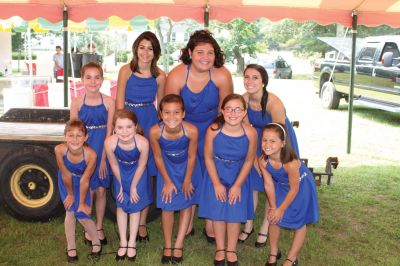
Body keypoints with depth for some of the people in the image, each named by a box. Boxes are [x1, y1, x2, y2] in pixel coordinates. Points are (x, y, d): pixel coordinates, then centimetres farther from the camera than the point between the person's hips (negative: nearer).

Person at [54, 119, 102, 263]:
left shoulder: (90, 154, -37)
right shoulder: (59, 150, -34)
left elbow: (84, 180, -25)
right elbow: (66, 175, -19)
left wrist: (82, 202, -12)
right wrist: (70, 194, -6)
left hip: (81, 182, -1)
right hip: (66, 181, 1)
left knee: (82, 215, -4)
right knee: (70, 212, -2)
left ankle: (96, 243, 21)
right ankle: (71, 248, 17)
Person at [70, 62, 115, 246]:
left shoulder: (108, 102, -6)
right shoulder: (76, 102, -5)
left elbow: (109, 132, -6)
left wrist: (103, 158, -9)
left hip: (103, 151, 0)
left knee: (101, 190, 8)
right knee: (88, 191, 4)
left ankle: (99, 227, 27)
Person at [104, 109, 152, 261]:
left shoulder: (142, 142, -39)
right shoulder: (110, 142, -35)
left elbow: (141, 166, -20)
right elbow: (114, 165, -16)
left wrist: (133, 186, -8)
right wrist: (121, 184, -4)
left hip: (137, 173, -1)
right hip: (121, 173, 1)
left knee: (135, 206, 10)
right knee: (121, 206, 13)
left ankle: (132, 242, 28)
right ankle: (123, 241, 30)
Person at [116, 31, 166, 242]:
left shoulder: (159, 76, 0)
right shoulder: (126, 71, -4)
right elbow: (119, 103, -3)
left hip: (150, 124, 1)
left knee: (146, 174, 5)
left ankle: (142, 223, 18)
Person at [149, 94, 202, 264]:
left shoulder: (191, 131, -35)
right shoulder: (155, 131, -33)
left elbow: (191, 156, -18)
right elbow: (158, 157, -15)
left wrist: (187, 181, -7)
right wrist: (167, 181, -7)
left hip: (187, 167, 0)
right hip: (167, 168, 0)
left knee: (186, 203, 8)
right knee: (167, 206, 4)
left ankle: (179, 245, 22)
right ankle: (167, 245, 22)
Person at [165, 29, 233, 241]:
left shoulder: (222, 75, -22)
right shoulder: (176, 76, -23)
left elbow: (224, 111, -10)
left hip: (212, 130, 0)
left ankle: (210, 225, 20)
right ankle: (187, 225, 25)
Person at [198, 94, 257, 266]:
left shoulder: (250, 133, -25)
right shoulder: (213, 130, -26)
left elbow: (249, 160, -9)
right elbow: (208, 158, -12)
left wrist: (237, 185, -8)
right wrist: (217, 184, -10)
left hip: (239, 176, 0)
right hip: (216, 175, 0)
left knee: (235, 212, 5)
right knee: (217, 211, 5)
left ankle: (231, 250, 25)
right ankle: (220, 249, 26)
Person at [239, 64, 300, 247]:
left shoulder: (274, 104, -33)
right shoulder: (243, 100, -18)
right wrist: (255, 160, -7)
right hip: (258, 141, 4)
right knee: (251, 182, 5)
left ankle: (265, 229, 22)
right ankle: (248, 225, 24)